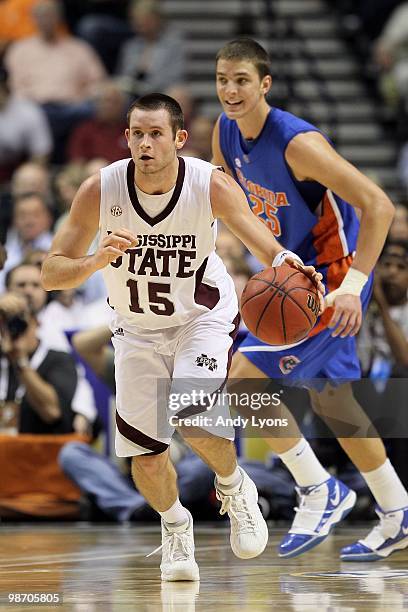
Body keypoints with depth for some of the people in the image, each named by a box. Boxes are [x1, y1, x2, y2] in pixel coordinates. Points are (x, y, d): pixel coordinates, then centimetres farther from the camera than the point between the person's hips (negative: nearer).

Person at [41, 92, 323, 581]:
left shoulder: (211, 185, -25)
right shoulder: (100, 191, -22)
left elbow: (267, 249, -28)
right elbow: (51, 274, -21)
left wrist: (289, 268, -52)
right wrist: (99, 261, -41)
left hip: (203, 315, -2)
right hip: (137, 327, 2)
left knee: (194, 418, -27)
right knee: (146, 456, -2)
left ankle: (234, 488, 6)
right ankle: (175, 526, 31)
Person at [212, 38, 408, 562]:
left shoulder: (298, 144, -26)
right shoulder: (226, 133, -2)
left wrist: (352, 285, -34)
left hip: (335, 278, -9)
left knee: (244, 378, -16)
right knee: (330, 399, 17)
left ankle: (319, 491, -1)